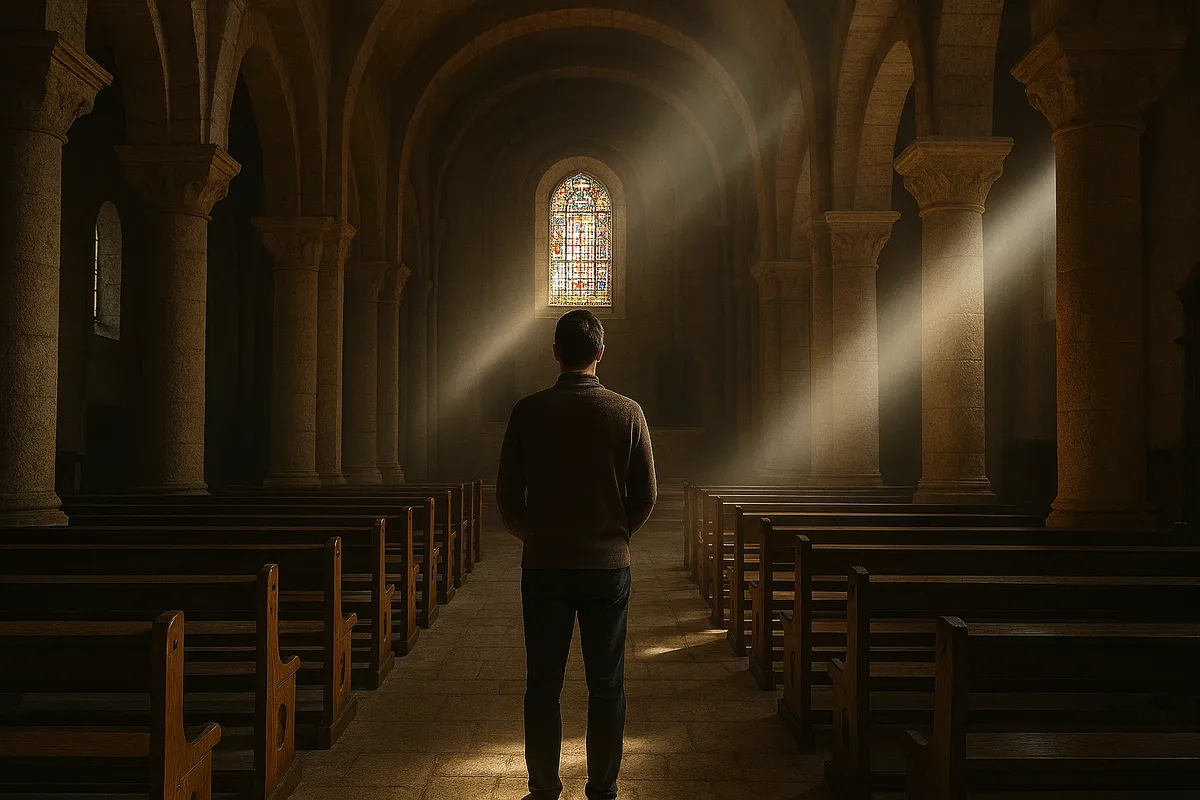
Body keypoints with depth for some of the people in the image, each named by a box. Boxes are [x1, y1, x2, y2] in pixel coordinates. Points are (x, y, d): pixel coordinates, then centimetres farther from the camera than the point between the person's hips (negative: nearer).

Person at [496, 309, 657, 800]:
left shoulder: (529, 411, -6)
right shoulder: (627, 413, -4)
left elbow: (508, 495, -3)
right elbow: (646, 496, 0)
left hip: (544, 565, 0)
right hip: (609, 566, 1)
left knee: (543, 686, 9)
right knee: (606, 686, 10)